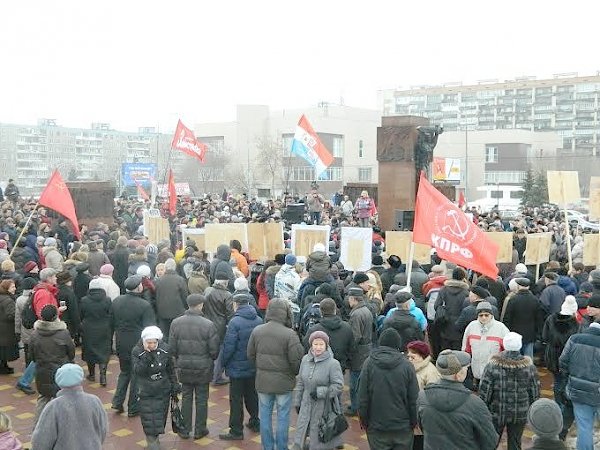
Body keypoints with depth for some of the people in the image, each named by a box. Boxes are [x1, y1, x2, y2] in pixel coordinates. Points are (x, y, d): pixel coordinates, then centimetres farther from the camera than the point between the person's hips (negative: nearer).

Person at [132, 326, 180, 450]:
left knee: (160, 414, 9)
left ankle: (156, 435, 30)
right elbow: (137, 372, -21)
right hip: (146, 391, -2)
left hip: (163, 390, 2)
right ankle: (151, 439, 13)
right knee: (148, 415, -2)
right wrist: (145, 359, -33)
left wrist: (174, 385, 8)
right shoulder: (137, 351, -13)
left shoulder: (165, 349, -7)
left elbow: (171, 369, 5)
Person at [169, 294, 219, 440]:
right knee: (201, 399, 11)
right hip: (203, 368, -3)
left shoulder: (176, 323, -7)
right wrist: (210, 360, 9)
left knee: (186, 397, 15)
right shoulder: (208, 325, -16)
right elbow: (214, 350, -12)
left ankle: (184, 430, 23)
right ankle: (200, 430, 21)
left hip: (184, 367, 3)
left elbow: (172, 347, -2)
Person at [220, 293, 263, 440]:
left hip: (237, 367, -6)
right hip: (254, 367, 6)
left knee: (236, 399, 4)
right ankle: (255, 423, 34)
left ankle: (236, 431, 10)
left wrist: (224, 362, -4)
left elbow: (229, 345, -19)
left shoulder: (235, 322, -20)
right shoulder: (259, 320, -2)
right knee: (252, 395, 21)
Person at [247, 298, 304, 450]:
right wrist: (296, 373, 5)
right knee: (283, 417, 10)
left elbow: (251, 355, 4)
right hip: (284, 381, -3)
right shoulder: (290, 334, -18)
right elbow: (296, 360, -16)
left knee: (265, 415, 16)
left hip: (263, 380, 4)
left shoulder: (257, 331, -5)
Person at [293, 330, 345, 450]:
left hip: (324, 408, -5)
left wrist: (319, 392, -23)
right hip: (306, 406, 5)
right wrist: (297, 402, 14)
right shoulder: (305, 359, 2)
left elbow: (338, 385, -16)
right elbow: (300, 382, 11)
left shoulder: (333, 363, -15)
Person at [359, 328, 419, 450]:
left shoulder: (369, 363, -7)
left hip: (376, 427, 0)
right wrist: (413, 421, 10)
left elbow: (362, 397, -5)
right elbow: (414, 399, -3)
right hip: (403, 427, 0)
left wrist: (364, 420, 7)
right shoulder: (407, 365, -8)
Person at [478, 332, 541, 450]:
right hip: (520, 414, 1)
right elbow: (534, 392, 0)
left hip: (496, 413, -1)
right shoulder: (528, 366, -10)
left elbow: (484, 390, -12)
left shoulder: (493, 365, -16)